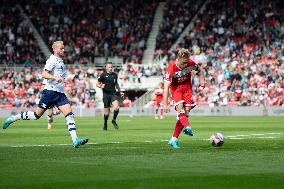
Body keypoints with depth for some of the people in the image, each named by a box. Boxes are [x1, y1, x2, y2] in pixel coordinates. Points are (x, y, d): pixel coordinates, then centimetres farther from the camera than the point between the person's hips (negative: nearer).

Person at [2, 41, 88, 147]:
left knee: (69, 114, -8)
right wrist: (55, 77, -31)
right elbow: (44, 74, -20)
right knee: (37, 115, -2)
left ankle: (75, 140, -15)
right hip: (50, 91, -8)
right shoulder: (52, 60, -9)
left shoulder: (60, 61, 19)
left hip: (60, 93, 8)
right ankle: (13, 119, 16)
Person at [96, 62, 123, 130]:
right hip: (106, 94, -3)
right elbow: (97, 84, 2)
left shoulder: (115, 75, 10)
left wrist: (120, 91, 22)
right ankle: (105, 124, 23)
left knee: (117, 107, -19)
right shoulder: (103, 75, -2)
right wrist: (101, 86, -19)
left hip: (113, 93, 3)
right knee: (107, 111, 1)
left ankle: (114, 120, 4)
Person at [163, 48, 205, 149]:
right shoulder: (171, 68, -26)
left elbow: (199, 70, 11)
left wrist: (201, 80, -6)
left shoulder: (191, 63, -15)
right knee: (179, 107, -30)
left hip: (187, 88, 3)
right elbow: (166, 86, -29)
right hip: (176, 89, -3)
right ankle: (187, 127, -53)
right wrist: (166, 104, -33)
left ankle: (174, 139, -5)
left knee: (186, 112, -9)